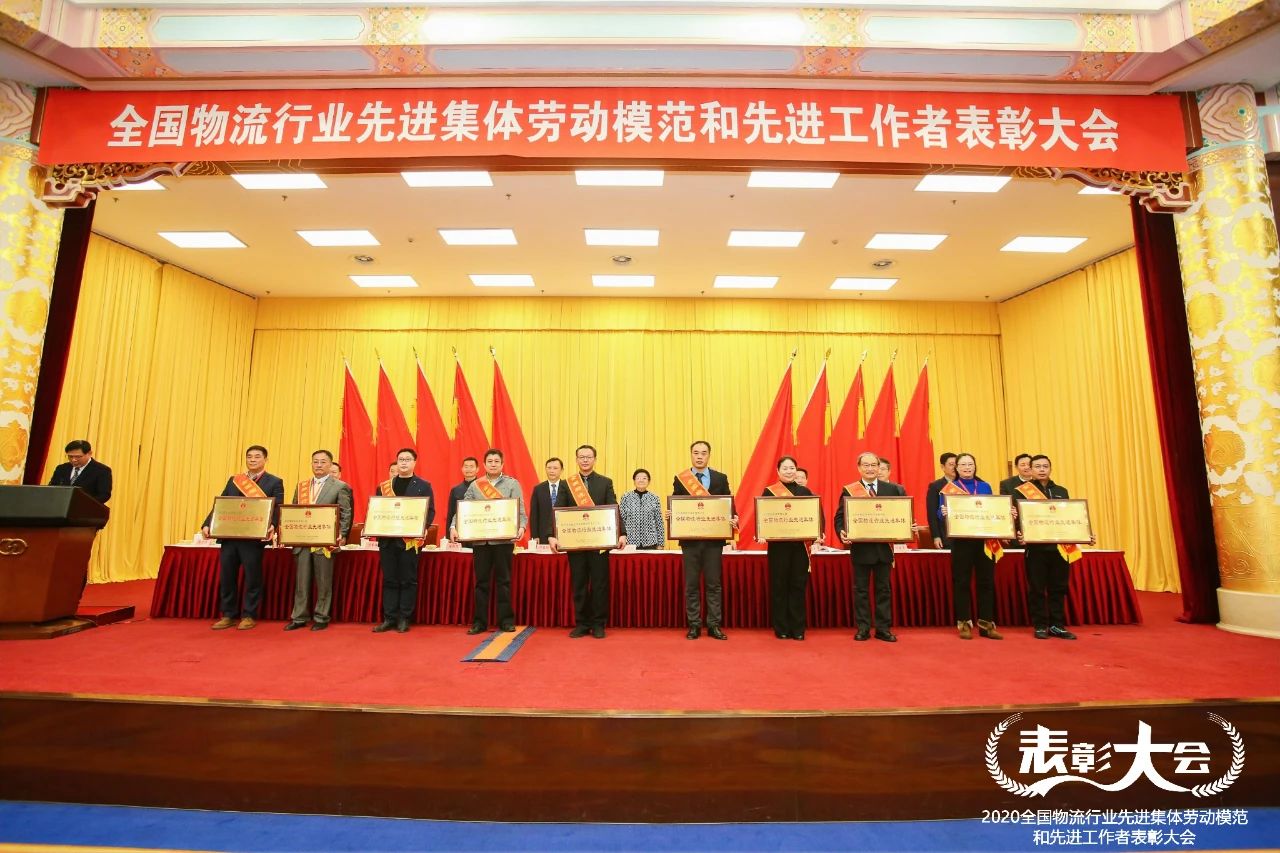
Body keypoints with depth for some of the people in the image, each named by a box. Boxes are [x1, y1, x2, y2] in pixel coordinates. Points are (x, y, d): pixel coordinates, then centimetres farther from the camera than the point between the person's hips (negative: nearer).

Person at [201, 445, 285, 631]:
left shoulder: (274, 482, 1)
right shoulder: (233, 480, 16)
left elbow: (277, 509, -7)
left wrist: (272, 526, -26)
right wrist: (207, 524, -3)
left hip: (254, 537, -5)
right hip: (228, 536, 5)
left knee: (252, 577, 2)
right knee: (226, 576, 10)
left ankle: (249, 616, 15)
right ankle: (228, 615, 23)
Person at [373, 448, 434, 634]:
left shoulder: (423, 486, 3)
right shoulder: (384, 486, 13)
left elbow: (430, 511, -2)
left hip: (411, 539, -3)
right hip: (387, 539, 3)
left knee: (408, 580, 2)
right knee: (389, 580, 8)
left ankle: (404, 618, 11)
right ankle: (389, 618, 15)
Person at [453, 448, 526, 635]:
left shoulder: (512, 484, 3)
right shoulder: (475, 485, 10)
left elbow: (519, 510, -4)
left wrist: (521, 527, -22)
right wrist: (454, 527, -11)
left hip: (504, 539, -2)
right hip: (480, 540, 2)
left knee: (503, 580, 5)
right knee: (481, 581, 7)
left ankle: (506, 620, 14)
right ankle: (480, 621, 16)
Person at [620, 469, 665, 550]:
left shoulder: (654, 498, 3)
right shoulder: (626, 497, 3)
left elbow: (659, 522, 5)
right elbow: (621, 520, 4)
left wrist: (660, 544, 4)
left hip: (650, 543, 0)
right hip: (630, 542, 0)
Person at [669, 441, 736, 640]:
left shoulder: (721, 478, 5)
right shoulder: (680, 479, 4)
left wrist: (733, 518, -17)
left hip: (714, 537, 0)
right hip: (689, 538, 0)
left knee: (714, 583, 6)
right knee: (691, 584, 6)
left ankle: (714, 625, 15)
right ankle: (694, 625, 16)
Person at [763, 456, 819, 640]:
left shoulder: (805, 491, 9)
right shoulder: (769, 491, 1)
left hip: (801, 545, 2)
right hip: (778, 545, -2)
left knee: (798, 585, 6)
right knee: (779, 585, 3)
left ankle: (798, 628, 15)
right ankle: (781, 628, 14)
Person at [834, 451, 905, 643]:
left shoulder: (894, 489, 5)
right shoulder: (849, 490, -1)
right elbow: (840, 517, -3)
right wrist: (842, 533, -19)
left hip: (884, 546, 2)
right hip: (860, 547, -1)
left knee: (884, 589, 10)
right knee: (861, 589, 7)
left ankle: (884, 628, 20)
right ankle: (862, 628, 16)